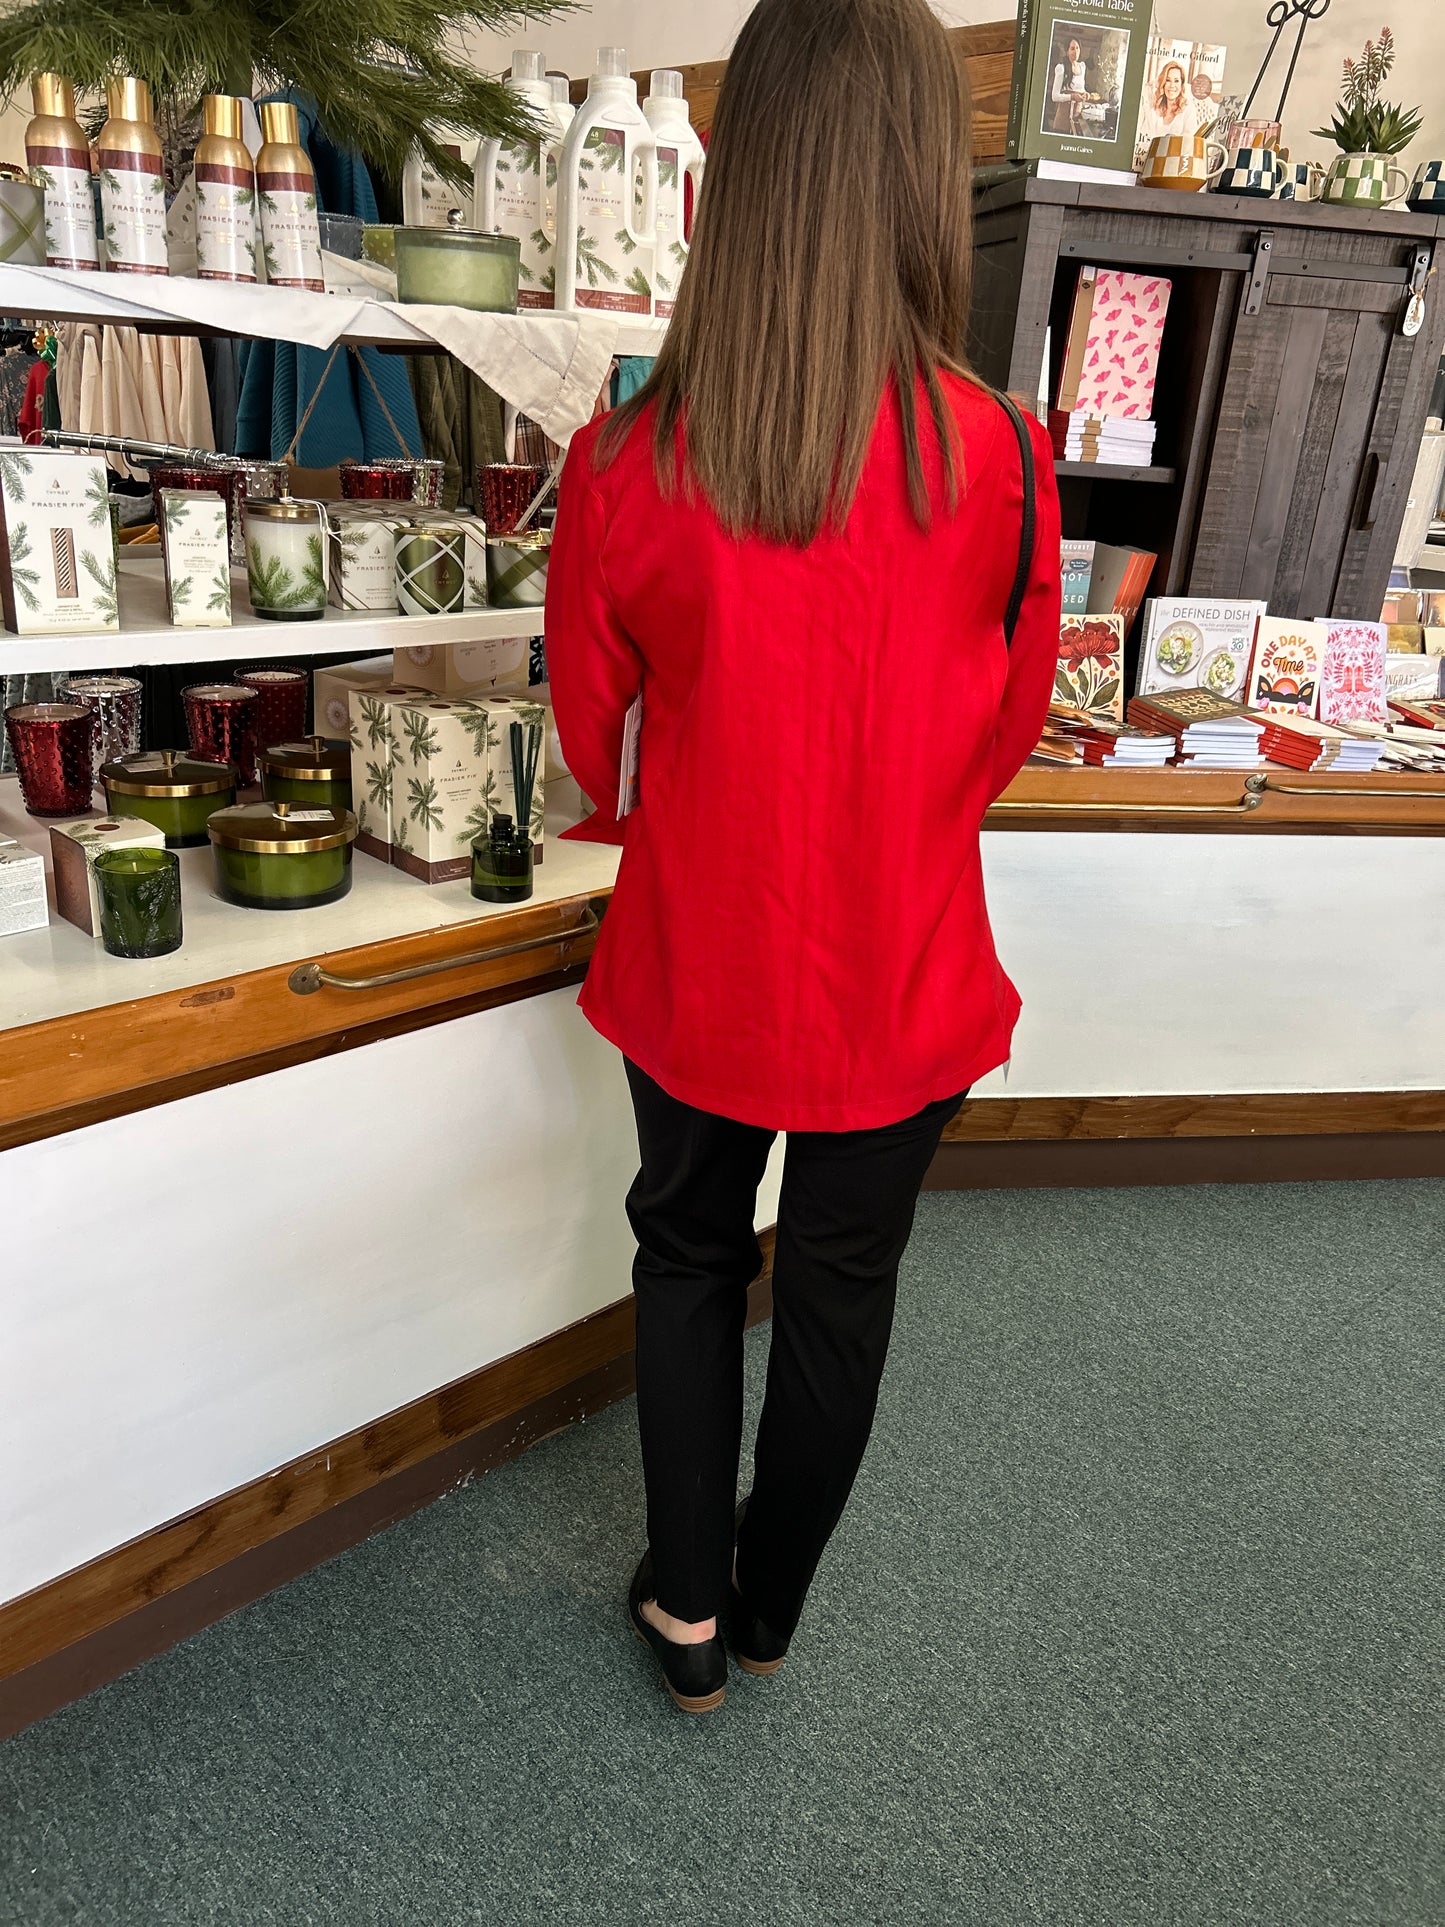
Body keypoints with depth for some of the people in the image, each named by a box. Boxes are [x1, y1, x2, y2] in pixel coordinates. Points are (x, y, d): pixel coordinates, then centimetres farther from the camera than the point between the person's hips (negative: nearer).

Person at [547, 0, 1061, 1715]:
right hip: (899, 981, 0)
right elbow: (1006, 737, -1)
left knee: (689, 1260, 24)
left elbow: (593, 744, -1)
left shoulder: (624, 468, -17)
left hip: (697, 969, 0)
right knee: (840, 1287, 21)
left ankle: (686, 1611, 41)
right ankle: (771, 1609, 45)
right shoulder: (1002, 466, -17)